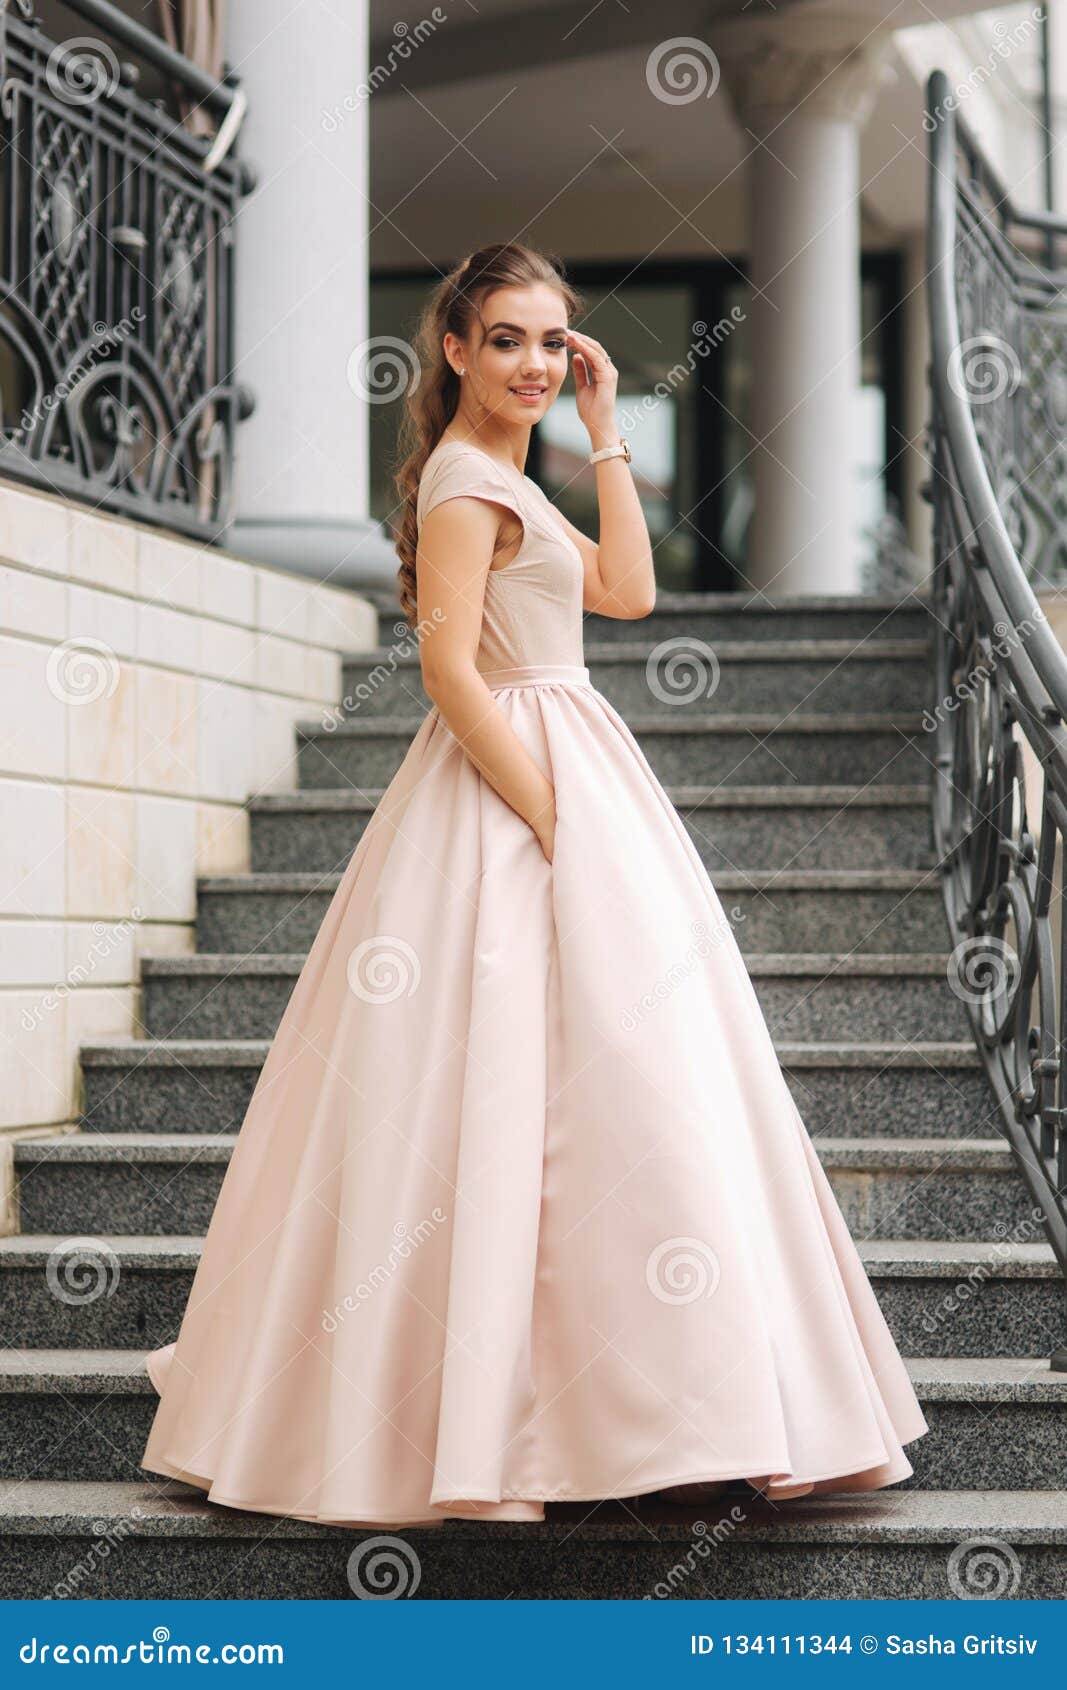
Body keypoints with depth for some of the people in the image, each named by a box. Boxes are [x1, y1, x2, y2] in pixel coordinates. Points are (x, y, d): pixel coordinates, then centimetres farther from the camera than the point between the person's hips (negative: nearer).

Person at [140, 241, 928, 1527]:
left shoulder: (503, 481, 20)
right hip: (518, 793, -10)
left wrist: (604, 431, 16)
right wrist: (560, 826, -22)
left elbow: (628, 591, 15)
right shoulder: (467, 480, -11)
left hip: (561, 786, 10)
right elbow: (450, 671, -19)